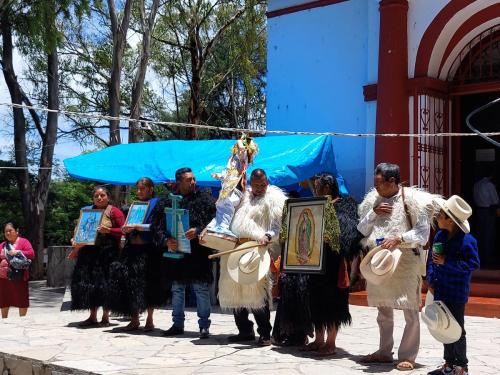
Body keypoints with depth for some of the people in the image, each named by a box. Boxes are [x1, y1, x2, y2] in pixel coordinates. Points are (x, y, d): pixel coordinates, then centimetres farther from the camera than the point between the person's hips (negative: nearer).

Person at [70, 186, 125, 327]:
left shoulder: (114, 211, 1)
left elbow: (124, 230, -6)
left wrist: (108, 230, -19)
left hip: (107, 251, -5)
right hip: (89, 252, 6)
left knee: (103, 283, -5)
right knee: (87, 283, 1)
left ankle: (105, 317, 4)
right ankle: (92, 316, 9)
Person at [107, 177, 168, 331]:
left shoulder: (155, 204, 0)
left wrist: (136, 226, -18)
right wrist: (126, 229, 0)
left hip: (148, 250, -6)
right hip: (132, 248, 6)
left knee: (148, 285, -4)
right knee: (129, 282, -2)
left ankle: (149, 319, 5)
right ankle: (134, 319, 6)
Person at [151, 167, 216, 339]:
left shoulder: (204, 198, 0)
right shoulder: (167, 202, 5)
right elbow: (157, 227, 2)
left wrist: (198, 231, -21)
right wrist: (166, 240, -14)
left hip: (199, 253, -3)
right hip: (176, 251, 3)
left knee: (201, 289, -1)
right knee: (177, 289, 12)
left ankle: (204, 325, 8)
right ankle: (177, 324, 23)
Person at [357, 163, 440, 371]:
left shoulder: (411, 199, -8)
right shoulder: (373, 199, 7)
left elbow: (423, 231, -10)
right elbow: (361, 230, 9)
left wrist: (399, 239, -21)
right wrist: (373, 213, -7)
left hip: (405, 261, -5)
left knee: (410, 311, -3)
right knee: (383, 310, 15)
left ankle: (407, 356, 6)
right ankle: (384, 352, 26)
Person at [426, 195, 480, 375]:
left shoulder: (467, 240, -17)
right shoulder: (440, 236, 5)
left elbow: (473, 264, -20)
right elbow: (431, 258, 14)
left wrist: (447, 262, -23)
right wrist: (430, 279, 4)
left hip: (456, 293, -7)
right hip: (440, 291, 7)